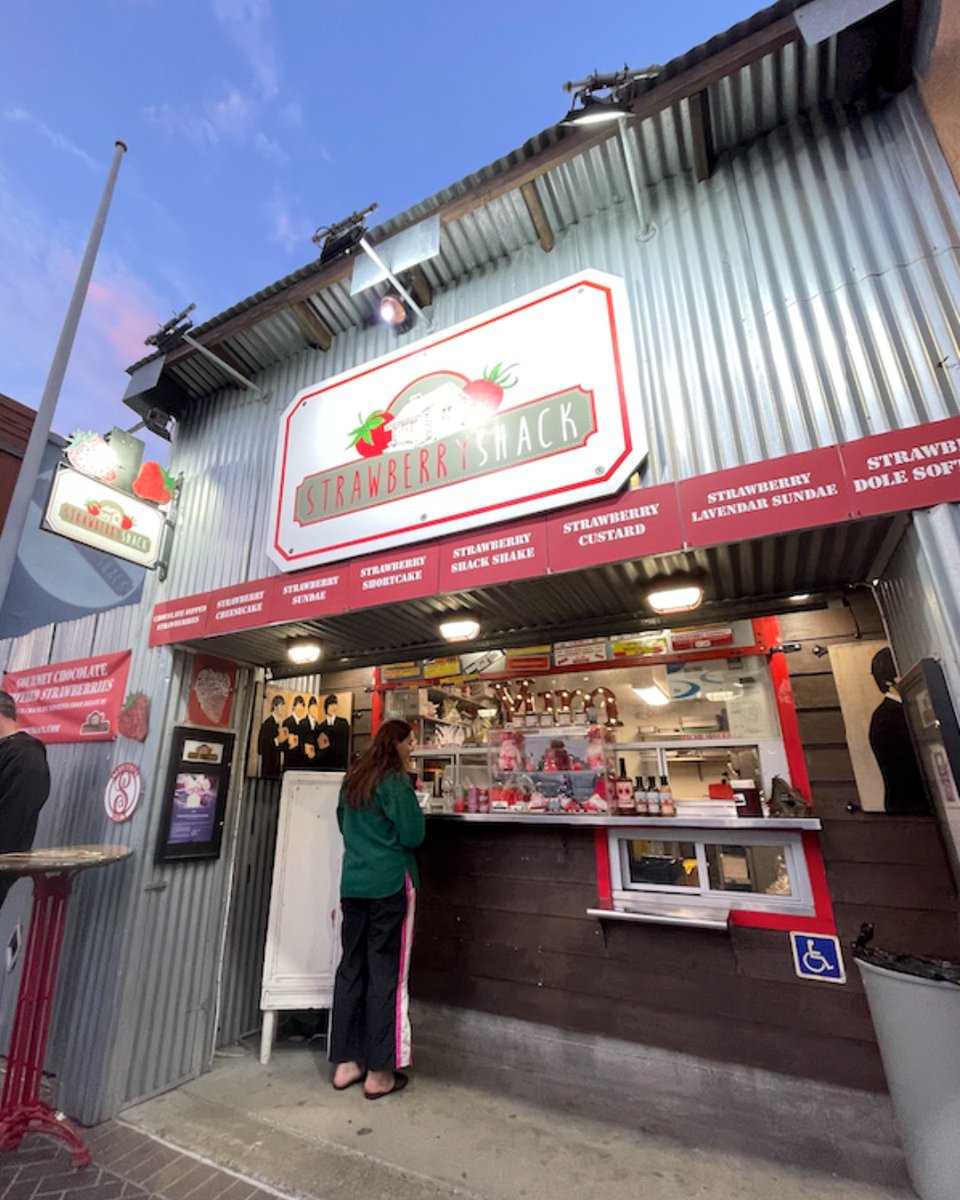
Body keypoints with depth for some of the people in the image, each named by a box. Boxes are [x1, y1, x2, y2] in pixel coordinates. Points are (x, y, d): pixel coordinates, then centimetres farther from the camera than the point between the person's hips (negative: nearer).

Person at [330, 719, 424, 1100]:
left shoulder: (353, 779, 10)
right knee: (385, 973, 3)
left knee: (351, 968, 13)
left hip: (353, 883, 7)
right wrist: (413, 802, 2)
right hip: (389, 884, -7)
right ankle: (379, 1073, 13)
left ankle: (345, 1064, 24)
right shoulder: (395, 782, -14)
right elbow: (413, 835, -14)